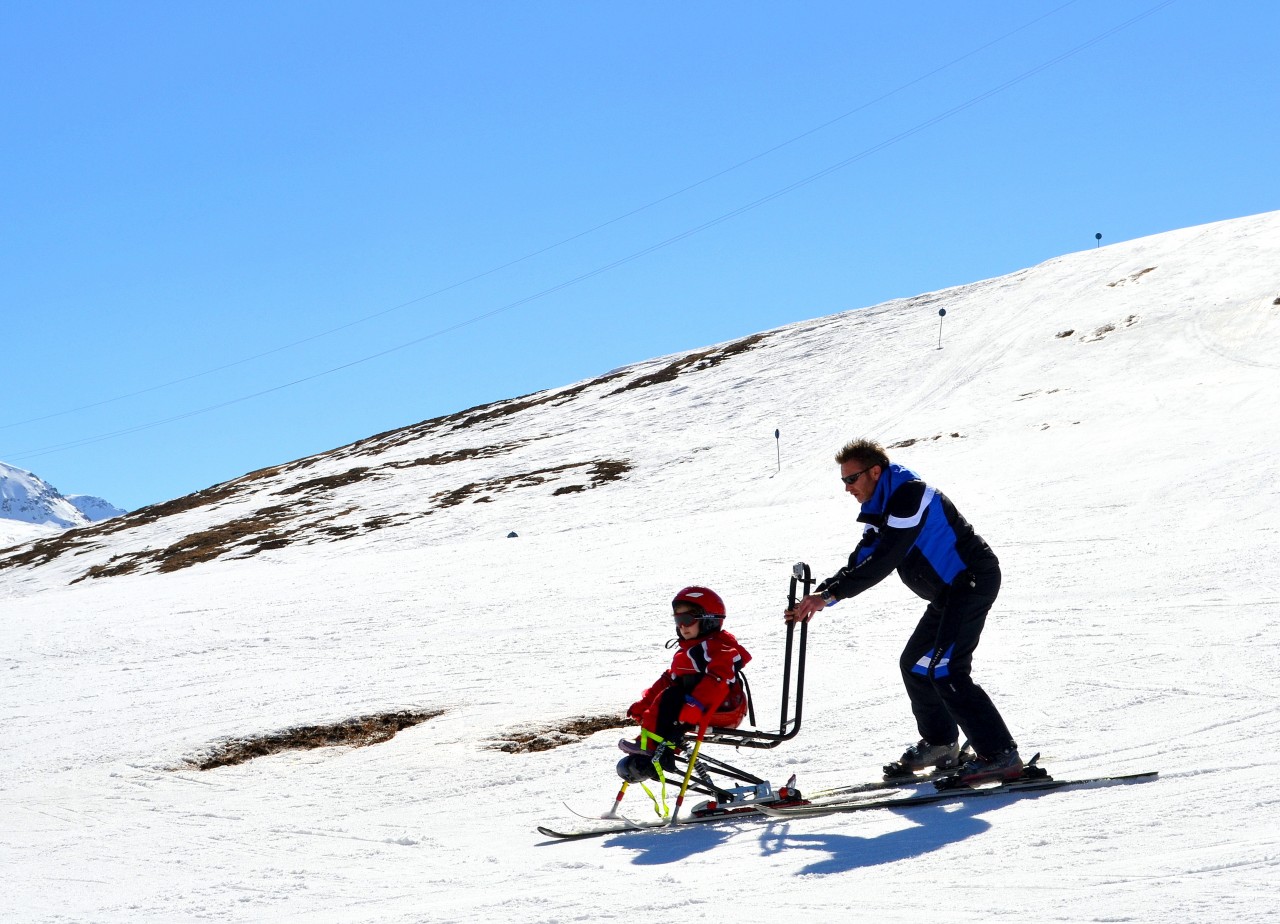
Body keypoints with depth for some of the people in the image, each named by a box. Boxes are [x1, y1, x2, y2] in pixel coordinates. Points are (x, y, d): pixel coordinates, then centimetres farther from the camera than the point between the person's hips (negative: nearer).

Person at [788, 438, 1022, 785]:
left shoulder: (909, 495, -20)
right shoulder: (881, 507, 12)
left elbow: (883, 561, -26)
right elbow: (861, 561, 8)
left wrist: (830, 594, -26)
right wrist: (819, 593, -6)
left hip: (973, 581, -11)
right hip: (949, 592, 11)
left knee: (943, 670, -17)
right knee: (914, 664, 13)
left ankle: (1001, 755, -15)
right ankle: (939, 744, 26)